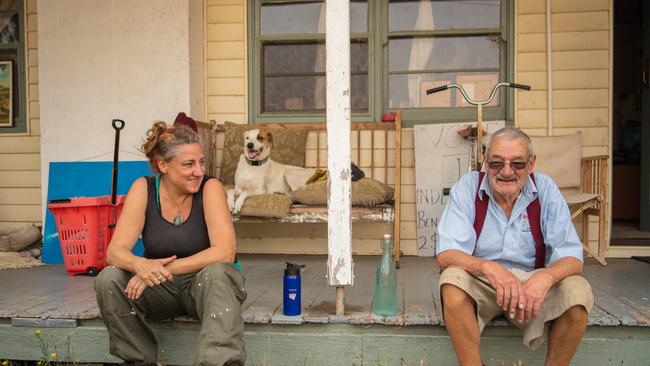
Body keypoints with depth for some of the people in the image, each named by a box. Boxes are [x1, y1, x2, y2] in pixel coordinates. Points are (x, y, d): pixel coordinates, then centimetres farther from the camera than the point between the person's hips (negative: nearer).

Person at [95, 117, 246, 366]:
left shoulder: (210, 187, -16)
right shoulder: (143, 189, -10)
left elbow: (225, 251, -27)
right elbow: (115, 251, -15)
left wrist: (167, 268, -34)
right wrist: (140, 264, -38)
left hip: (203, 284, -3)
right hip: (160, 289, 3)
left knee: (218, 273, -34)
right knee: (108, 279, -22)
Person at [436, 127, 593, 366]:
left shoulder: (545, 189, -6)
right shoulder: (467, 187, -10)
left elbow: (572, 259, -10)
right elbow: (446, 254, -17)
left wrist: (545, 277, -34)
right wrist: (489, 268, -37)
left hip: (532, 283, 2)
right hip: (480, 283, -1)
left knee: (577, 290, -25)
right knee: (453, 279, -32)